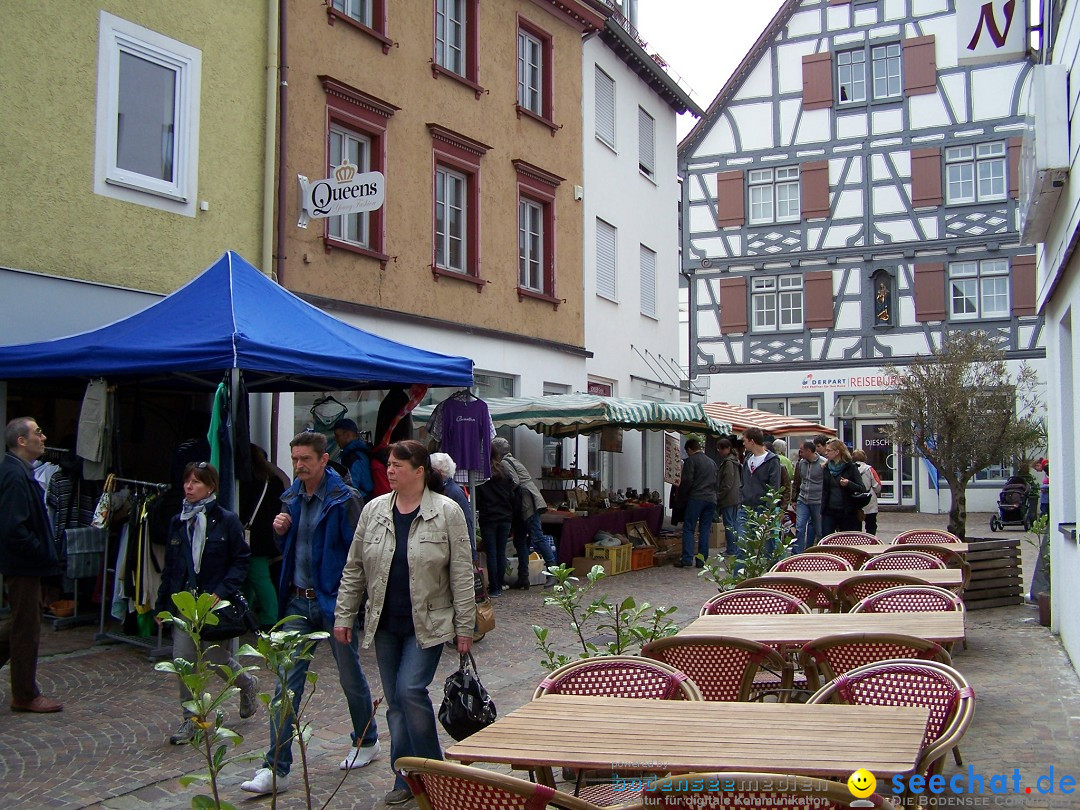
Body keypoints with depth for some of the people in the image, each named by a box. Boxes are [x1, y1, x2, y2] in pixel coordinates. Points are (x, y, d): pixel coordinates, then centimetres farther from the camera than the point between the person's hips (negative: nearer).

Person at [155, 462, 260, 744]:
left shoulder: (226, 521, -7)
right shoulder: (178, 522, 7)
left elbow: (240, 562, -7)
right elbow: (169, 567, 13)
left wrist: (221, 592, -18)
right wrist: (161, 604, 11)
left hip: (215, 604, -4)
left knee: (216, 658, 1)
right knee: (183, 660, 0)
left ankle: (248, 684, 33)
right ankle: (191, 719, 15)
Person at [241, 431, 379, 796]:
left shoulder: (344, 500, -13)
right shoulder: (291, 498, 8)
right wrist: (281, 530, -2)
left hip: (333, 601, -5)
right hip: (297, 603, 5)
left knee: (350, 676, 12)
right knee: (287, 683, 1)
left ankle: (367, 742, 34)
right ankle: (276, 768, 5)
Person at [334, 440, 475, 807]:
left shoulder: (447, 512, -8)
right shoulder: (374, 510, 3)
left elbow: (462, 574, -7)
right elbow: (354, 568, 8)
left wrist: (465, 626, -8)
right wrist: (344, 616, 6)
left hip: (427, 624, -4)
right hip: (385, 625, 5)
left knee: (410, 691, -14)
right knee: (395, 703, 9)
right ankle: (407, 780, 22)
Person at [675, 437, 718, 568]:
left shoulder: (690, 460, -2)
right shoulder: (712, 462, 21)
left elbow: (687, 481, -9)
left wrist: (682, 496, 3)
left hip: (696, 498, -6)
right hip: (711, 499, 6)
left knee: (688, 528, -3)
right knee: (705, 529, 8)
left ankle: (687, 558, -11)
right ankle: (701, 559, 6)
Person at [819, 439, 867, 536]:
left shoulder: (851, 467, -5)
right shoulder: (827, 468, 8)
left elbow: (863, 489, -9)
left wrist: (849, 483, -26)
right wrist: (822, 509, 11)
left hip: (847, 513, -4)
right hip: (829, 512, 4)